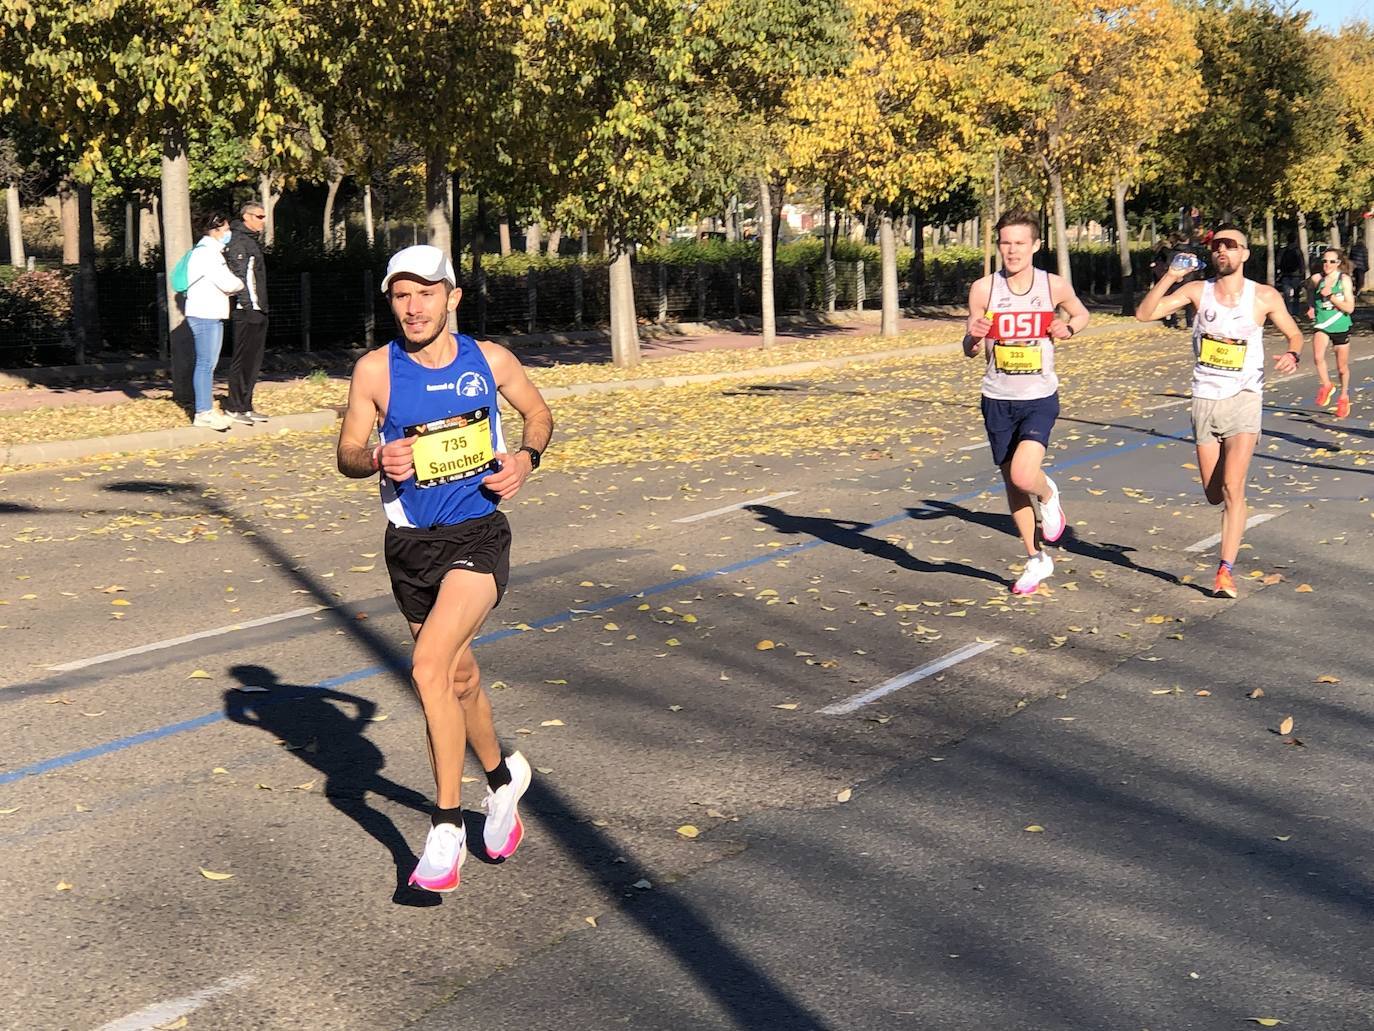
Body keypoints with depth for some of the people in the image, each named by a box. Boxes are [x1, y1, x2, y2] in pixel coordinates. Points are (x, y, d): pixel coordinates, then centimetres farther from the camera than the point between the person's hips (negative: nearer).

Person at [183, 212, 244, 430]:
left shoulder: (212, 251, 20)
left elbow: (223, 283, 18)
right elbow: (227, 283, -19)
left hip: (213, 314, 11)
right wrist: (241, 284, 0)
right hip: (204, 315, -11)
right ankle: (203, 413, -9)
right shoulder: (206, 252, -13)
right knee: (205, 363, -10)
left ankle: (206, 410, 15)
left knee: (209, 364, 11)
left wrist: (234, 285, -2)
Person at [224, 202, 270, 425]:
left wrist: (262, 306, 17)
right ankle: (234, 407, -1)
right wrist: (248, 303, -22)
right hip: (246, 310, -10)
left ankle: (246, 406, 17)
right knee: (242, 359, -6)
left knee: (254, 360, 12)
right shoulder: (238, 241, -10)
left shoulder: (252, 241, 20)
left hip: (258, 310, 10)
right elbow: (237, 275, -18)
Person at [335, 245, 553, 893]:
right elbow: (347, 454, 1)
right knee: (459, 678, 16)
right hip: (411, 543, 3)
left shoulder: (490, 361, -2)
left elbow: (538, 413, 15)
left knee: (430, 666, -21)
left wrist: (526, 458, -5)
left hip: (479, 535, -3)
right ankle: (503, 776, 45)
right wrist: (379, 459, -21)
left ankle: (446, 827, -11)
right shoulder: (375, 370, -4)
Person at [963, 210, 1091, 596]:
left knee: (1024, 475, -22)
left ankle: (1048, 494, 16)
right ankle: (1036, 560, 29)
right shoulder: (983, 289, -4)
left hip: (1040, 398, -2)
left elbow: (1082, 314, 17)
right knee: (1011, 482, 11)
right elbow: (969, 350, 3)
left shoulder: (1054, 286, -4)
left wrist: (1068, 328, -6)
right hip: (998, 400, 2)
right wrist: (973, 336, -21)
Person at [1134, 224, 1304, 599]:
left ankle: (1225, 571, -12)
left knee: (1231, 487, -16)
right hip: (1205, 400, 3)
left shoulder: (1265, 297, -3)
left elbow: (1295, 334, 10)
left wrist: (1292, 355, -13)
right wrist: (1170, 276, -18)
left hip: (1244, 399, -3)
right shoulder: (1198, 291, 0)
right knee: (1214, 494, 8)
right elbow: (1144, 313, -7)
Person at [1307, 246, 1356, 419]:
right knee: (1318, 357, -28)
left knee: (1342, 368, 12)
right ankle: (1326, 386, -3)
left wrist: (1330, 296, -24)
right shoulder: (1317, 279, -4)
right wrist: (1311, 306, 9)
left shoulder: (1344, 280, -11)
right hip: (1321, 325, 1)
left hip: (1340, 326, -1)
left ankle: (1344, 397, 37)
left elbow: (1349, 308, -17)